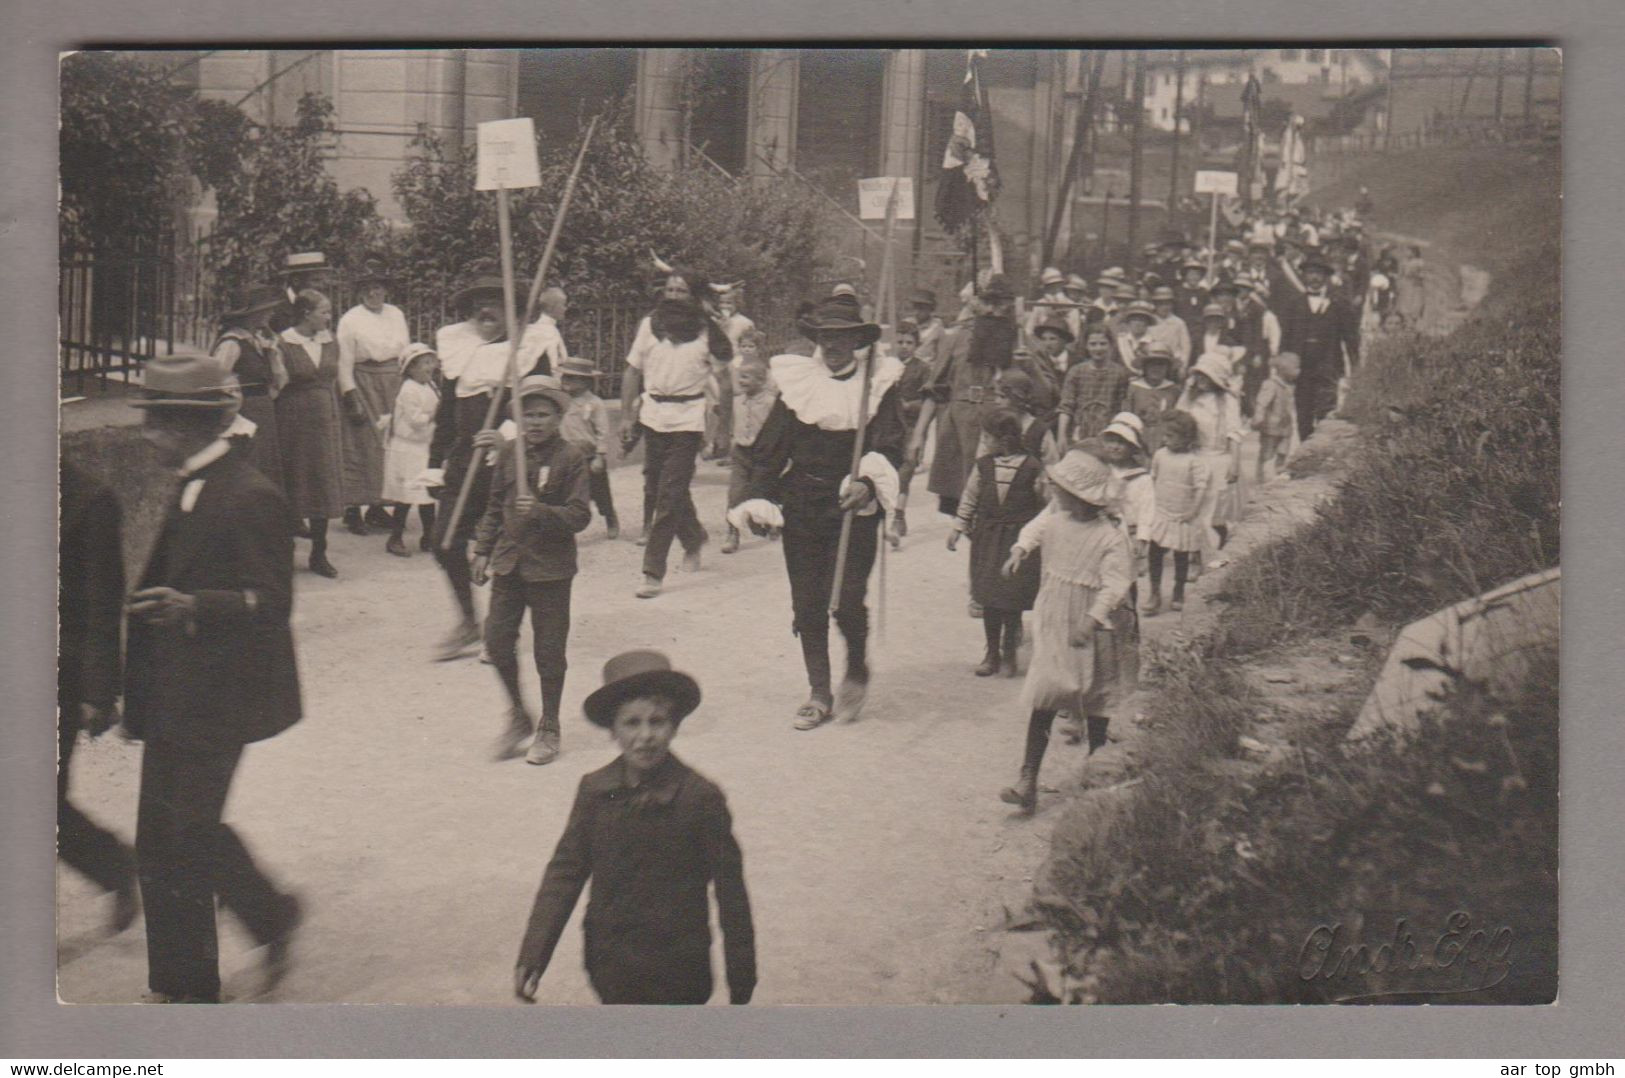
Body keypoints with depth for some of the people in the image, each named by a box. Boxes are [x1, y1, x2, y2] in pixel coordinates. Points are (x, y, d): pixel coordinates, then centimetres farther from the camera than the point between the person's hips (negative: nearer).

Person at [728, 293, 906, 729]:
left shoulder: (879, 384, 0)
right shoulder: (797, 381, 6)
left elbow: (889, 447, -8)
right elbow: (772, 447, 8)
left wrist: (868, 483, -27)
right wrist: (760, 500, -2)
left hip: (853, 507, -3)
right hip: (802, 508, 3)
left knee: (846, 600, -11)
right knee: (807, 603, 5)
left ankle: (856, 669, 19)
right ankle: (819, 693, 19)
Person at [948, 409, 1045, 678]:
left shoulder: (1032, 467, -6)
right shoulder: (983, 466, 4)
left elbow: (1045, 503, 2)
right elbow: (969, 499, 13)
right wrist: (958, 528, 10)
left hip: (1019, 539, -3)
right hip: (987, 538, 3)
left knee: (1012, 597, -2)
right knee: (989, 597, 5)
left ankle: (1009, 651, 16)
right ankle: (992, 652, 17)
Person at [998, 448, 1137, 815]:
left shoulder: (1110, 538, -17)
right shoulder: (1054, 523, 2)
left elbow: (1115, 585, -20)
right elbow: (1034, 530, 26)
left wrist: (1092, 619, -28)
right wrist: (1021, 550, 8)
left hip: (1093, 633, -4)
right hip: (1054, 627, 4)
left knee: (1096, 707, 11)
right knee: (1042, 701, -5)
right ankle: (1028, 781, -7)